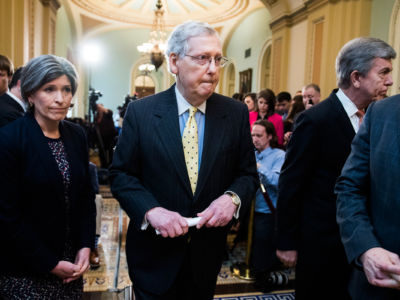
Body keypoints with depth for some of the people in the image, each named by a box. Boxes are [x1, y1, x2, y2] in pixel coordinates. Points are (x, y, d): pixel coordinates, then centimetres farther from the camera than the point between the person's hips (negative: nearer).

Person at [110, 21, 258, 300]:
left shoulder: (236, 113, -5)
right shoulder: (141, 112, -9)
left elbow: (248, 173, 2)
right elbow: (121, 175, -6)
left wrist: (232, 198, -18)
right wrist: (151, 210, -21)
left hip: (207, 255, 3)